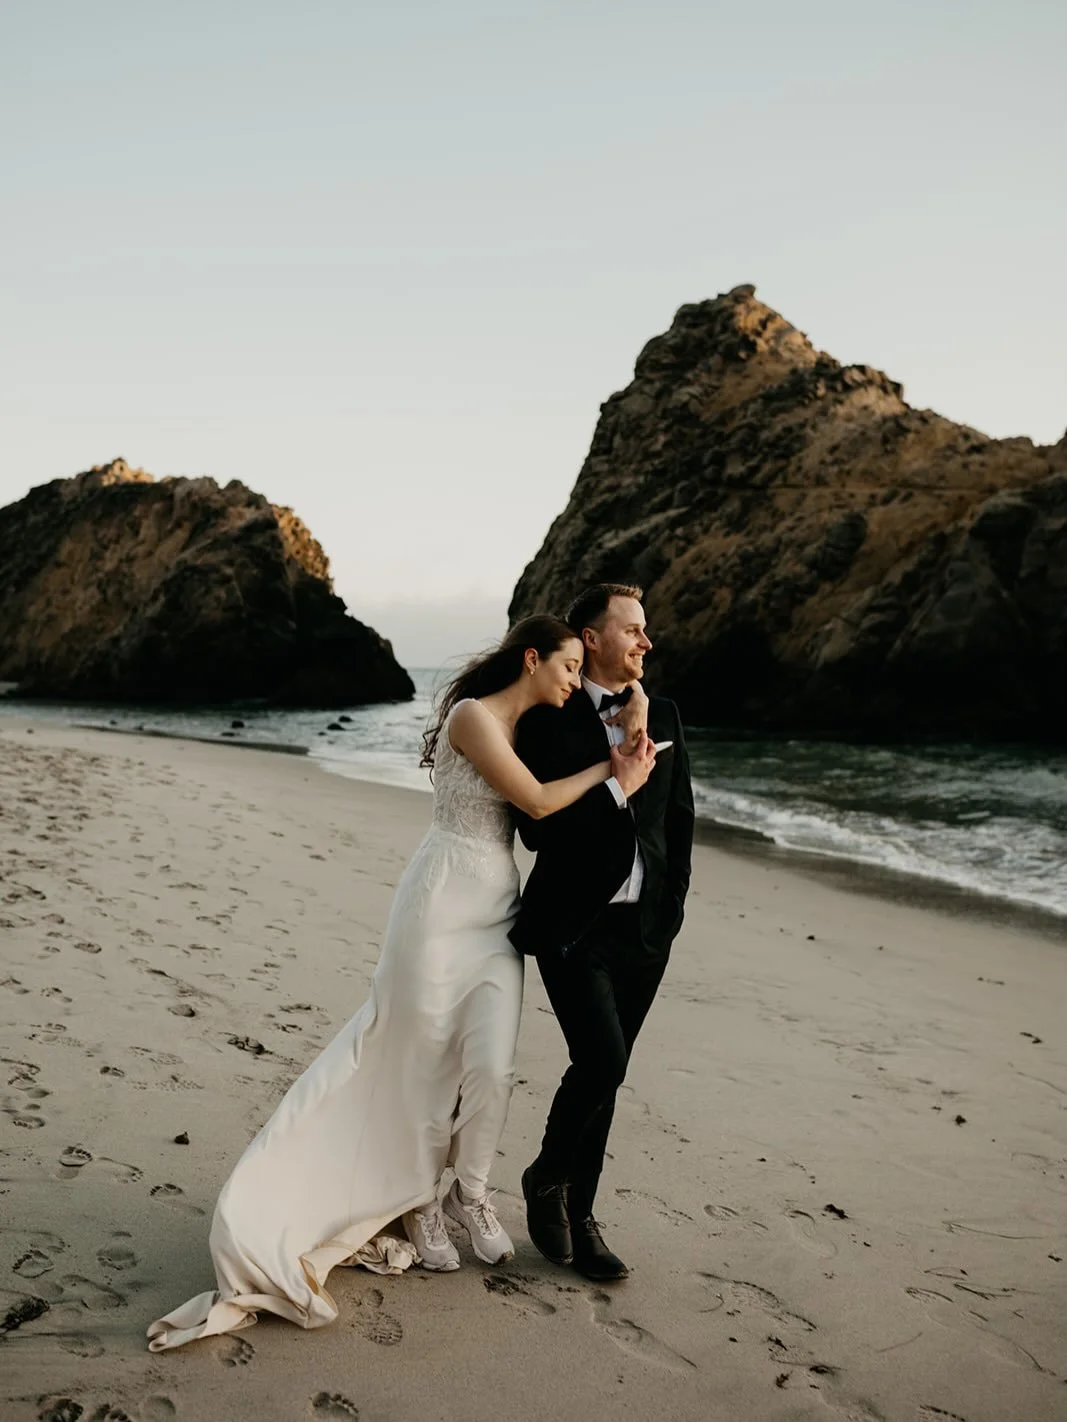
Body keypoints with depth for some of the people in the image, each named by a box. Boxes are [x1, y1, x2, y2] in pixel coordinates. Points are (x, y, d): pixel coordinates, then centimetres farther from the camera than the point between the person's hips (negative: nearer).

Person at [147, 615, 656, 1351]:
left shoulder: (529, 729, 12)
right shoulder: (473, 715, -14)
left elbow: (551, 811, 4)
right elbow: (537, 801, -17)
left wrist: (617, 780, -4)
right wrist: (611, 767, -6)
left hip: (497, 910, 7)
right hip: (444, 903, -7)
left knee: (492, 1063, -1)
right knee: (426, 1059, 5)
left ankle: (470, 1190, 21)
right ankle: (422, 1200, 23)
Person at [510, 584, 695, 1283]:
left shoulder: (663, 716, 9)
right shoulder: (547, 721, -5)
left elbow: (680, 819, 12)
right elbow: (537, 829, -11)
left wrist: (671, 908, 7)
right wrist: (612, 785, -16)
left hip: (645, 929, 5)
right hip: (573, 927, -4)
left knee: (606, 1076, 10)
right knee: (602, 1062, -16)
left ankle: (577, 1214, 25)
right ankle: (548, 1177, 12)